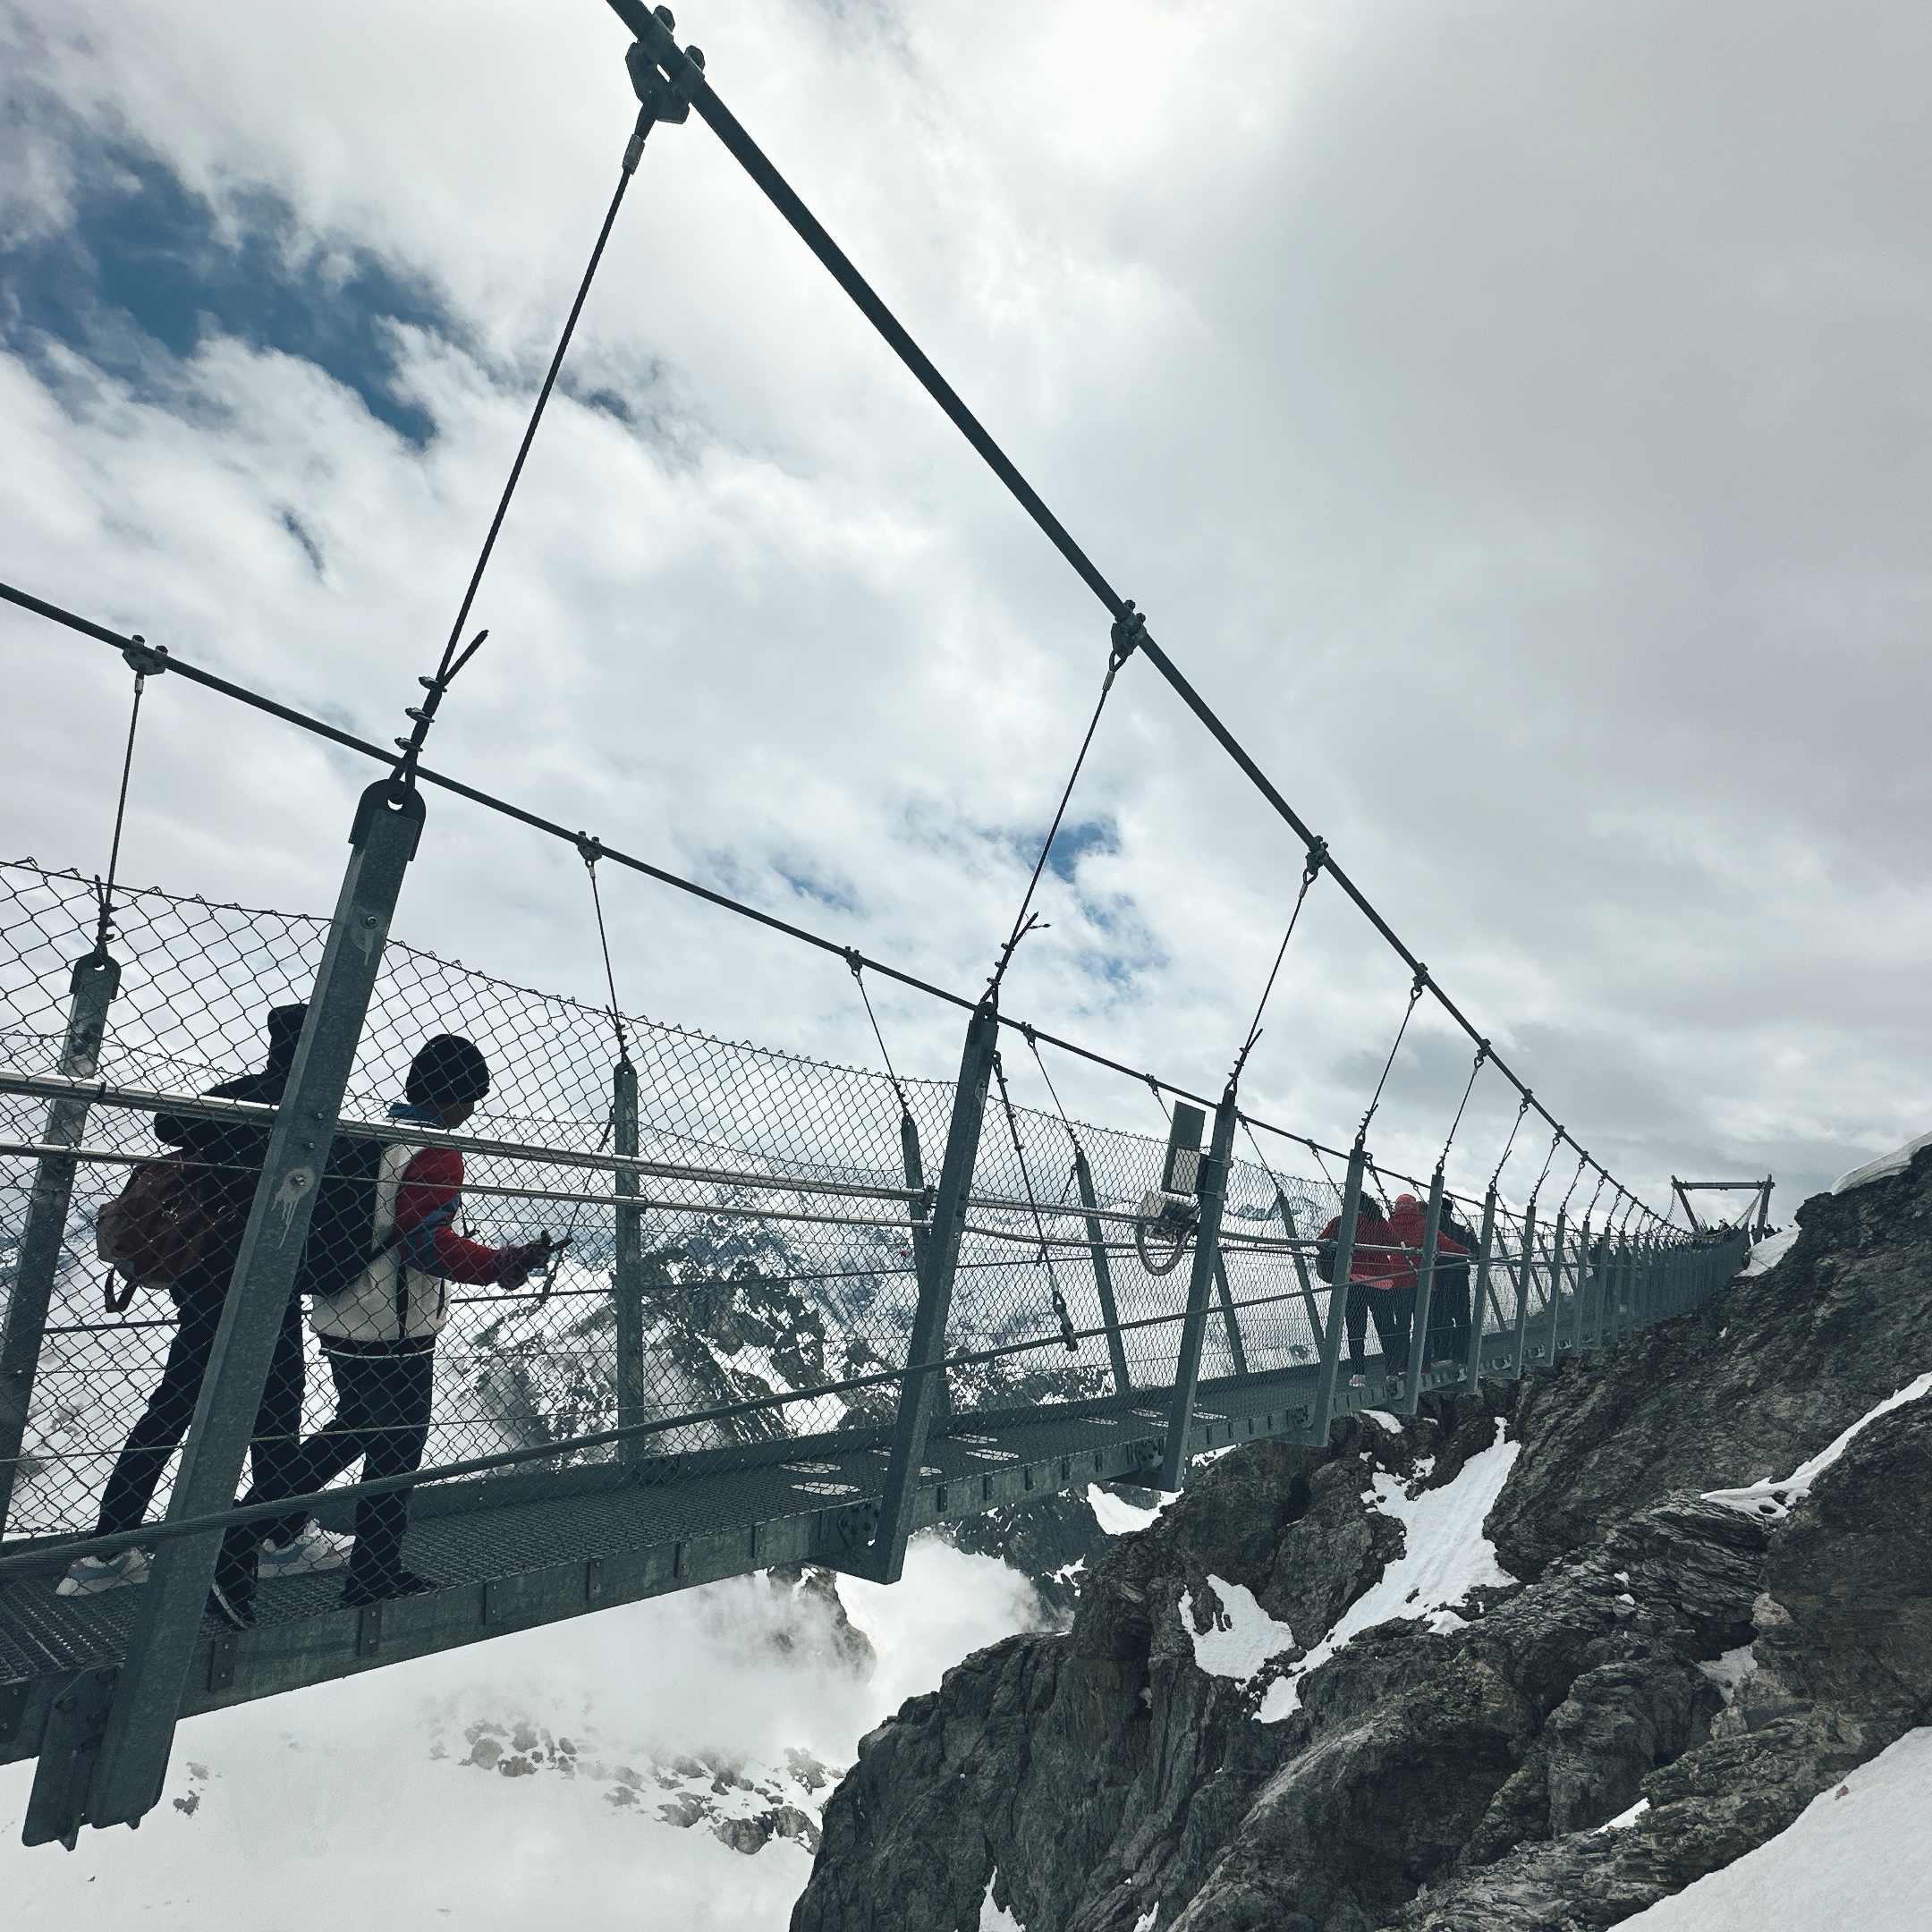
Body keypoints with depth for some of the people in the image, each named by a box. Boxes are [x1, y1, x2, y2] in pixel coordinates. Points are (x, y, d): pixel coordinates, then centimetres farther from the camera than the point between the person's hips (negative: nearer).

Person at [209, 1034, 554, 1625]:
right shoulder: (435, 1151, -18)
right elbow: (427, 1239, -25)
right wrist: (501, 1264, -24)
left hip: (341, 1321, 9)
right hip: (393, 1333, -9)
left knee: (354, 1433, 23)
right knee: (396, 1449, 8)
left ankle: (236, 1541, 20)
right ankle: (375, 1577, 22)